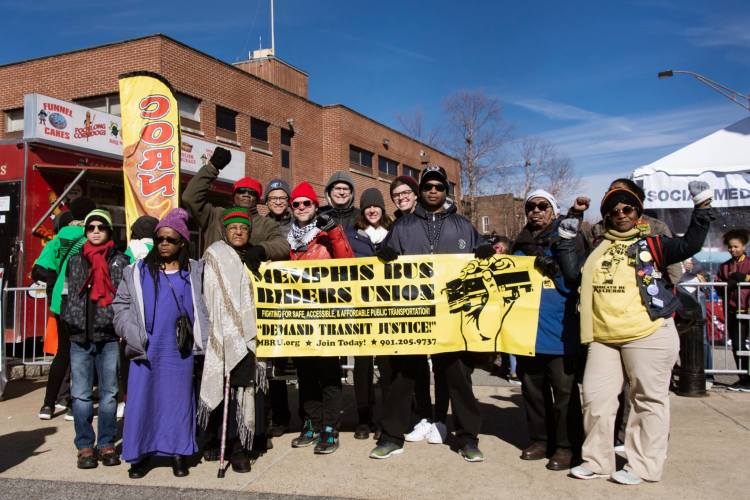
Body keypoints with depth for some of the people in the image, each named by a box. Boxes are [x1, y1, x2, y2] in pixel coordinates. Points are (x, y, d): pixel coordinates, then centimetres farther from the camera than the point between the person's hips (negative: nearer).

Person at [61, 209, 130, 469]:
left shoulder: (120, 260, 5)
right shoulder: (75, 260, 14)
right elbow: (66, 292, 17)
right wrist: (68, 320, 7)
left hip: (109, 336, -2)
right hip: (79, 336, 2)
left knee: (109, 393, 6)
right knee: (81, 394, 4)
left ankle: (106, 444, 16)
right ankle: (85, 446, 14)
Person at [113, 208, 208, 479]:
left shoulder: (195, 272, 9)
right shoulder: (138, 271, 7)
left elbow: (204, 307, 12)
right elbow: (121, 304, 6)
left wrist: (199, 337, 2)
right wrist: (132, 335, -6)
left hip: (179, 349, 0)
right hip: (146, 347, 0)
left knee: (178, 398, 5)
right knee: (142, 397, 1)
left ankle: (178, 452, 15)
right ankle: (141, 453, 13)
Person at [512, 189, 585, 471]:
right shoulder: (521, 245, 15)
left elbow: (575, 285, -5)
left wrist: (553, 267, -19)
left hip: (559, 330, -5)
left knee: (564, 390, 0)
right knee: (532, 389, 12)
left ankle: (566, 446, 11)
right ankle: (539, 439, 25)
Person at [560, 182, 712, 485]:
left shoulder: (652, 244, 4)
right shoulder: (597, 250, 16)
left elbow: (690, 245, -8)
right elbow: (572, 273, 14)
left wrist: (702, 207, -14)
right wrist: (566, 240, 9)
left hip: (649, 335, -4)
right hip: (603, 338, 4)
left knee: (648, 399, 4)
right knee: (595, 397, 7)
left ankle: (642, 465, 17)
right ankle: (597, 460, 21)